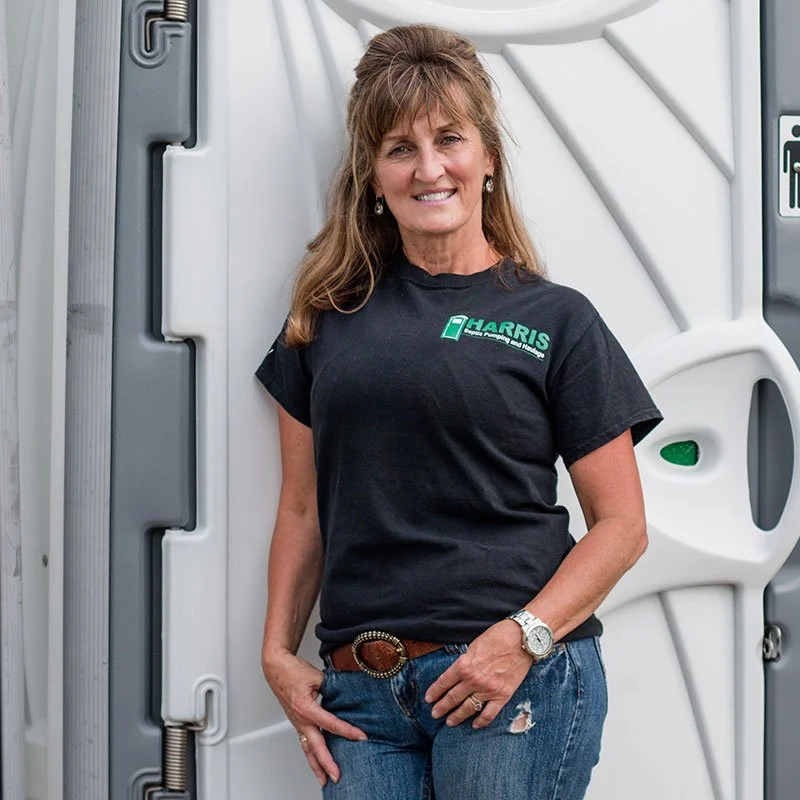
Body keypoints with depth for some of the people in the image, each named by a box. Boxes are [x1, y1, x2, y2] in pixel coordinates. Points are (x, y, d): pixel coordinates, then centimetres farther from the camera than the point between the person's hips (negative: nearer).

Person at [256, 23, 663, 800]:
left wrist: (524, 637, -11)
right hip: (361, 690, 3)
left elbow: (621, 524, 1)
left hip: (517, 679, -2)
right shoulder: (330, 317, 12)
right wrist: (278, 652, 5)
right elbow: (304, 510, 14)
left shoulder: (556, 319, 3)